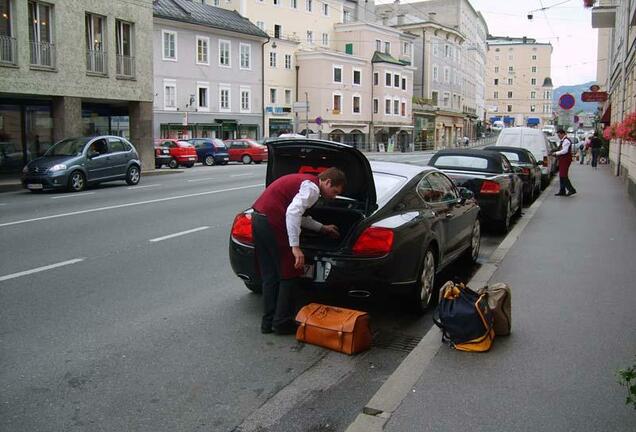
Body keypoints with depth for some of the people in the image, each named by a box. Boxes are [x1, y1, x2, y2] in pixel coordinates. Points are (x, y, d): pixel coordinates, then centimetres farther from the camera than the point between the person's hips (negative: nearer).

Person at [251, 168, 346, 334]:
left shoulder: (304, 181, 22)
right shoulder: (312, 187, -8)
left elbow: (298, 214, 30)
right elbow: (293, 212, -23)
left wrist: (323, 228, 38)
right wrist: (295, 246, -25)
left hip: (258, 218, 10)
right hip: (272, 222, -10)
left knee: (269, 276, 15)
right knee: (289, 274, 3)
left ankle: (268, 322, 21)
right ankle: (282, 323, 10)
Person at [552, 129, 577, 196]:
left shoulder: (566, 141, -15)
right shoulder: (563, 141, 17)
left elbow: (565, 151, -23)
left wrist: (556, 153, -15)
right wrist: (556, 152, 9)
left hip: (565, 160, -11)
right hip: (563, 160, 11)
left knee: (563, 175, -12)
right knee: (561, 176, 12)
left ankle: (571, 189, -8)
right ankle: (562, 191, 16)